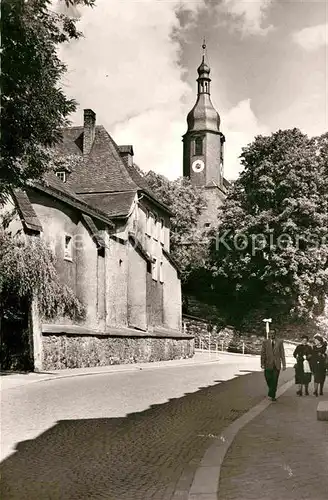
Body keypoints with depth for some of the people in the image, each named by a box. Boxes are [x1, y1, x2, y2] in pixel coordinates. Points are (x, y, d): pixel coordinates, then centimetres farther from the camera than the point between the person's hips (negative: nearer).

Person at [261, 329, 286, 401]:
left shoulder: (280, 342, 4)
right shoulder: (265, 342, 3)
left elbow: (282, 354, 4)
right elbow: (263, 353, 2)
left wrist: (284, 364, 0)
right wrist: (262, 364, -5)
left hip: (276, 365, 0)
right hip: (268, 364, 0)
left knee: (274, 381, -2)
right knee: (268, 380, 2)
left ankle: (272, 395, 7)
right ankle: (271, 393, 29)